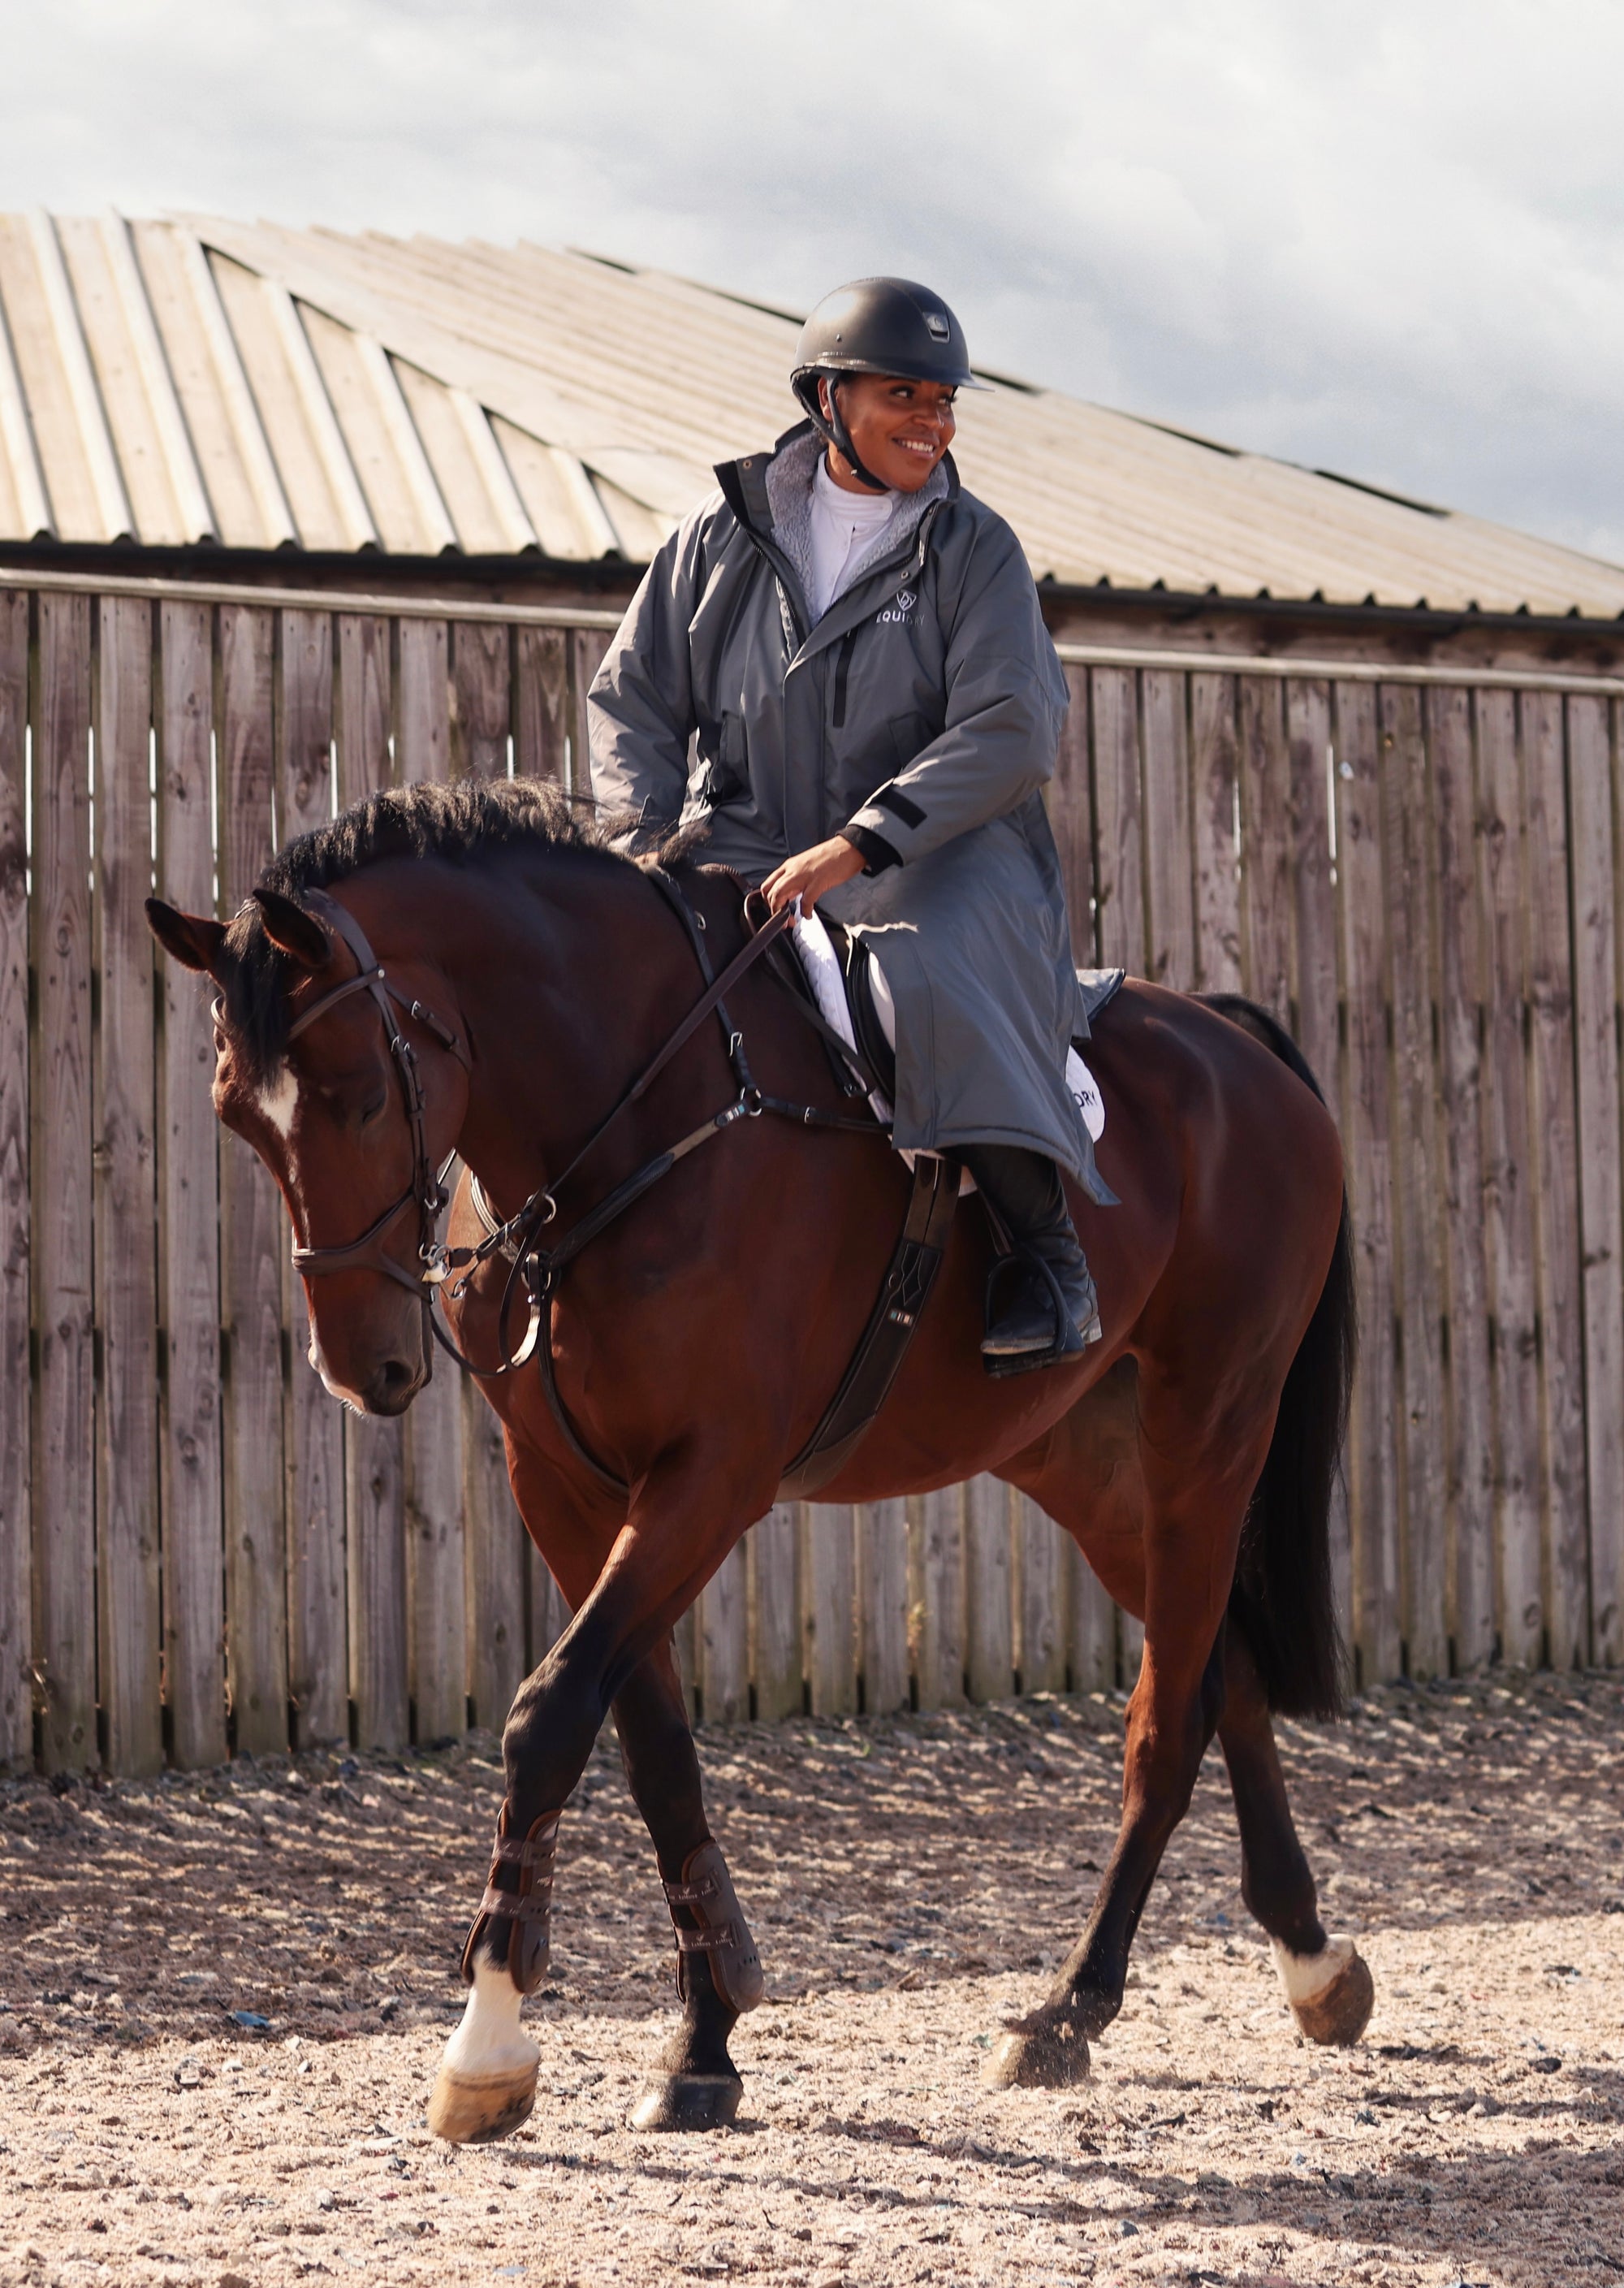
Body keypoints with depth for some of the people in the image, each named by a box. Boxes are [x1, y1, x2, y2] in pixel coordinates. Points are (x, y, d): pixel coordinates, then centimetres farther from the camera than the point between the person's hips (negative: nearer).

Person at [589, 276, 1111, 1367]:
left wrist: (854, 845, -25)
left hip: (935, 858, -3)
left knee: (937, 972, -37)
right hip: (749, 860, 3)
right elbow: (634, 702, 12)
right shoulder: (725, 536, 8)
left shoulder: (975, 550, 1)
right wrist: (650, 857, -6)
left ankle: (1042, 1249, -29)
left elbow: (1010, 735, -13)